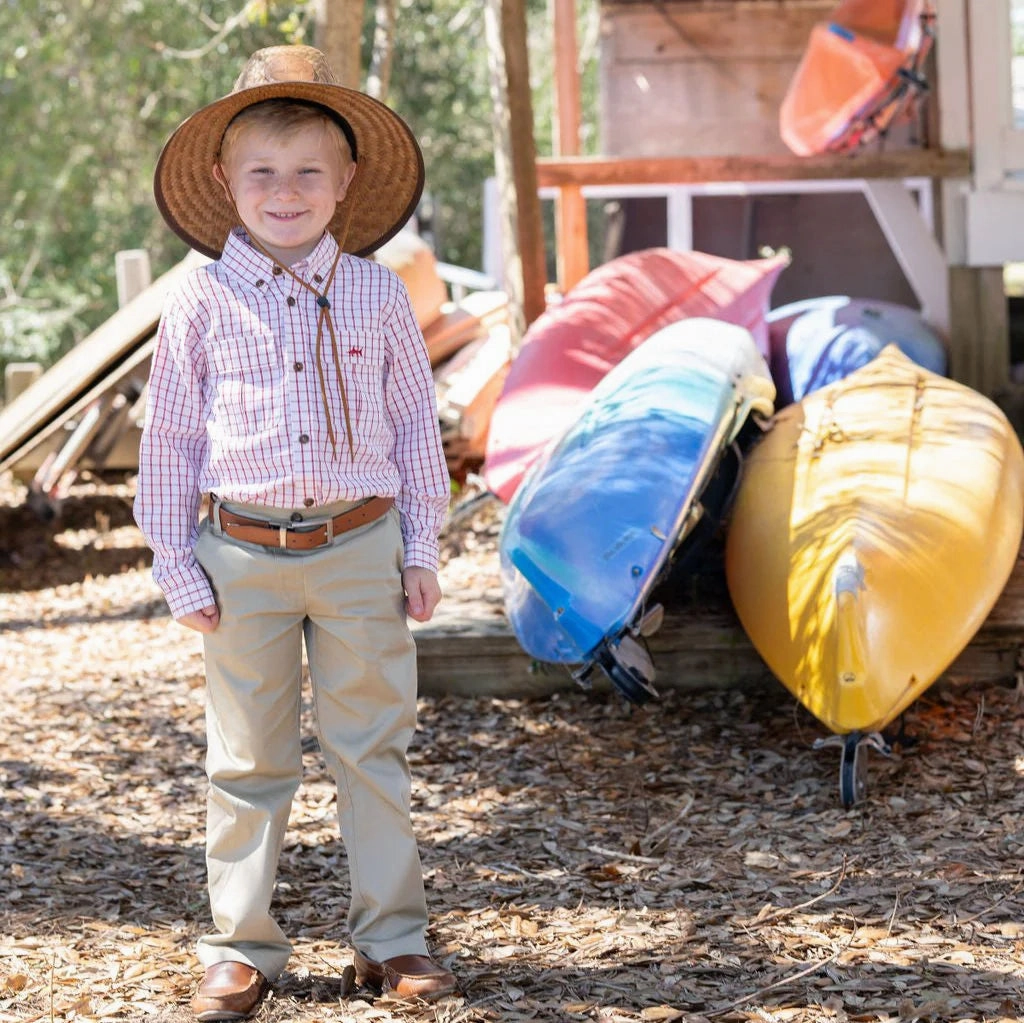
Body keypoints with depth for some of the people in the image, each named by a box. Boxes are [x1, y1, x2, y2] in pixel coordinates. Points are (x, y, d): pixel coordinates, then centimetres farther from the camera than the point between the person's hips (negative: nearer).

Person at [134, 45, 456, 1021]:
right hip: (244, 559, -1)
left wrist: (420, 550, 5)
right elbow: (168, 444, 2)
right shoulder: (202, 302, -3)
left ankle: (390, 937, 18)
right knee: (246, 761, 7)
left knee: (372, 750, 8)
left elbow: (416, 426, 7)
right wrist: (180, 570, -1)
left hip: (360, 551, 1)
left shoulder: (376, 293, 1)